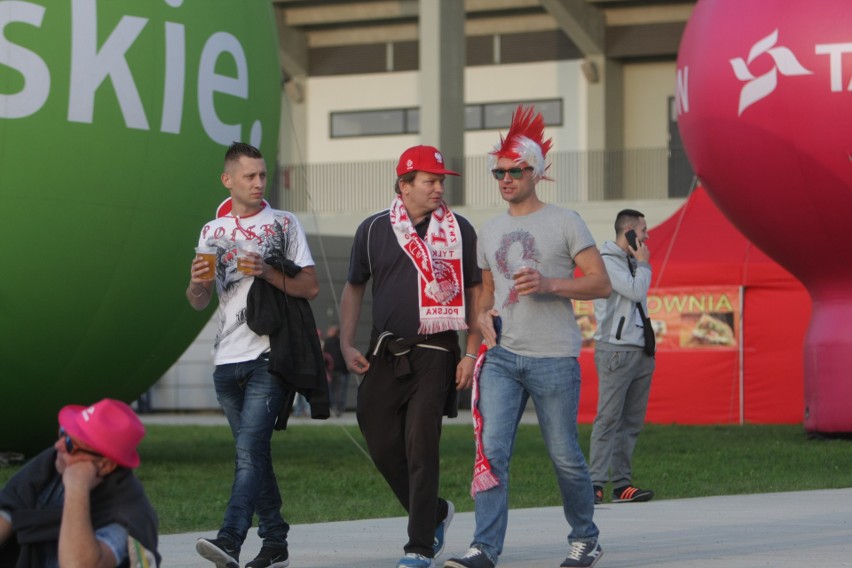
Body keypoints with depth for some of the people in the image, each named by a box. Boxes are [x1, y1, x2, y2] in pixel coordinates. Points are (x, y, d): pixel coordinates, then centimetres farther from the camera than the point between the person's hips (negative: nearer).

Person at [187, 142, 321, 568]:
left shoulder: (284, 224, 6)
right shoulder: (212, 232, 16)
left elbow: (310, 288, 1)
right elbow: (199, 302, 17)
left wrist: (267, 272, -14)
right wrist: (197, 283, -5)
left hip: (269, 356, -5)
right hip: (228, 357, 5)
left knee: (250, 448, -17)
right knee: (253, 453, 9)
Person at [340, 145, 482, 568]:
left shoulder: (459, 230, 2)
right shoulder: (373, 230, 6)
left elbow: (475, 293, 5)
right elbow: (354, 287, 16)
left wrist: (472, 353, -3)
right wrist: (346, 344, 6)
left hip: (435, 352, -3)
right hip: (384, 354, 3)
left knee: (421, 447, -11)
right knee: (382, 444, 4)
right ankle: (436, 513, 27)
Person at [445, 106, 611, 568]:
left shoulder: (564, 223, 0)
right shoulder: (489, 231, 16)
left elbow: (600, 284, -3)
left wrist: (549, 284, -17)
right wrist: (483, 314, 5)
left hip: (553, 357, -4)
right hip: (501, 356, 4)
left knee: (565, 457, 3)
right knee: (491, 450, -10)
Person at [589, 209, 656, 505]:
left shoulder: (631, 262, 19)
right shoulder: (607, 260, -7)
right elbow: (636, 291, -16)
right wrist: (644, 264, -2)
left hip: (640, 351, 9)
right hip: (616, 350, -9)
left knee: (632, 421, 5)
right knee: (608, 418, -12)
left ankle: (622, 483, 5)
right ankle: (595, 483, -13)